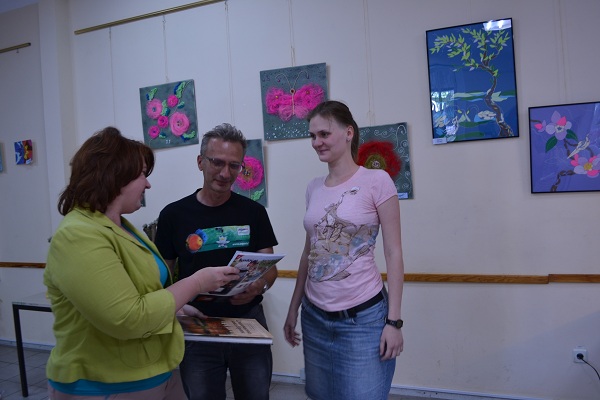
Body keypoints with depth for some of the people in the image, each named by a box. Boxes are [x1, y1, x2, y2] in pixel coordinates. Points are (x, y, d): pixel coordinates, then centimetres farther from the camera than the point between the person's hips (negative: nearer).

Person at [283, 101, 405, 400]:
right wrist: (293, 309, 14)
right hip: (315, 316, 5)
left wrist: (393, 320, -12)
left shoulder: (376, 181, -9)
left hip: (363, 317, -5)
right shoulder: (314, 188, 7)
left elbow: (393, 252, -9)